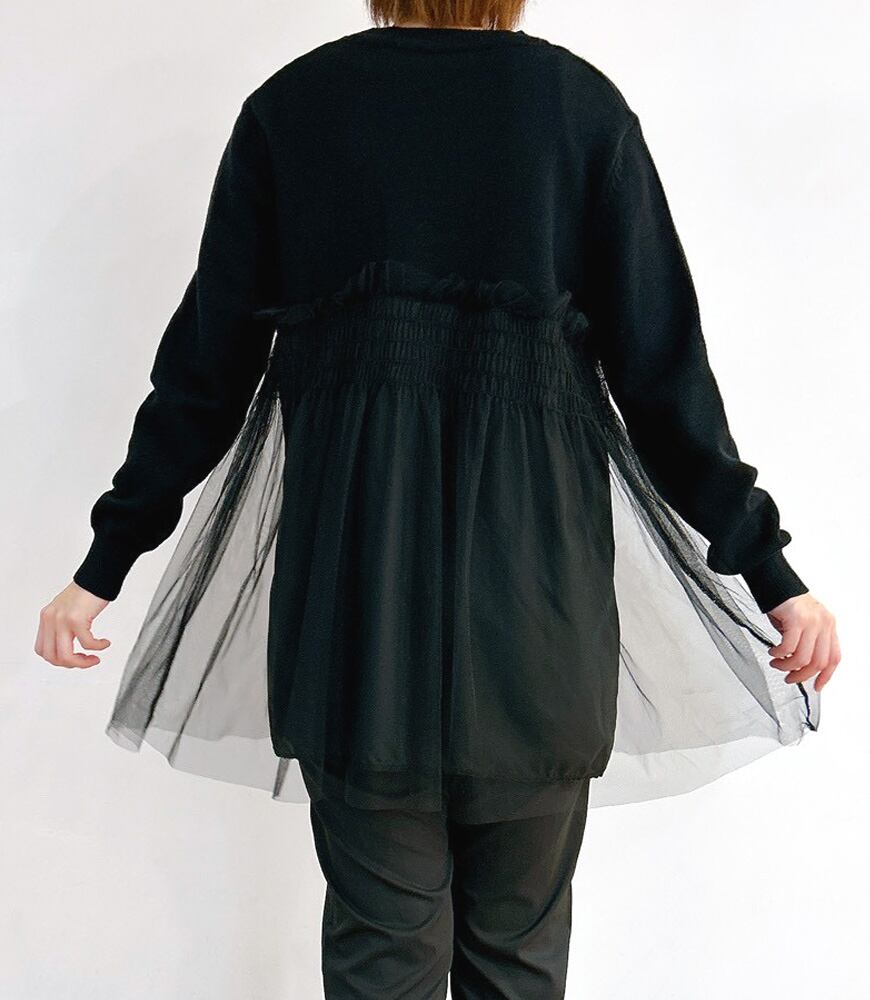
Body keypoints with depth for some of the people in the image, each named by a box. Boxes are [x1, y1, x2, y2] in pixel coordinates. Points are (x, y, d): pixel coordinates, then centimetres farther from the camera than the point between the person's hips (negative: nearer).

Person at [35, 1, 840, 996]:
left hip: (347, 562, 1)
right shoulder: (582, 102, 3)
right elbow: (661, 369, 0)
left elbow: (205, 365, 4)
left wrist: (105, 563, 13)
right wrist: (770, 570, 8)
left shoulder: (288, 104, 4)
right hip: (535, 576, 0)